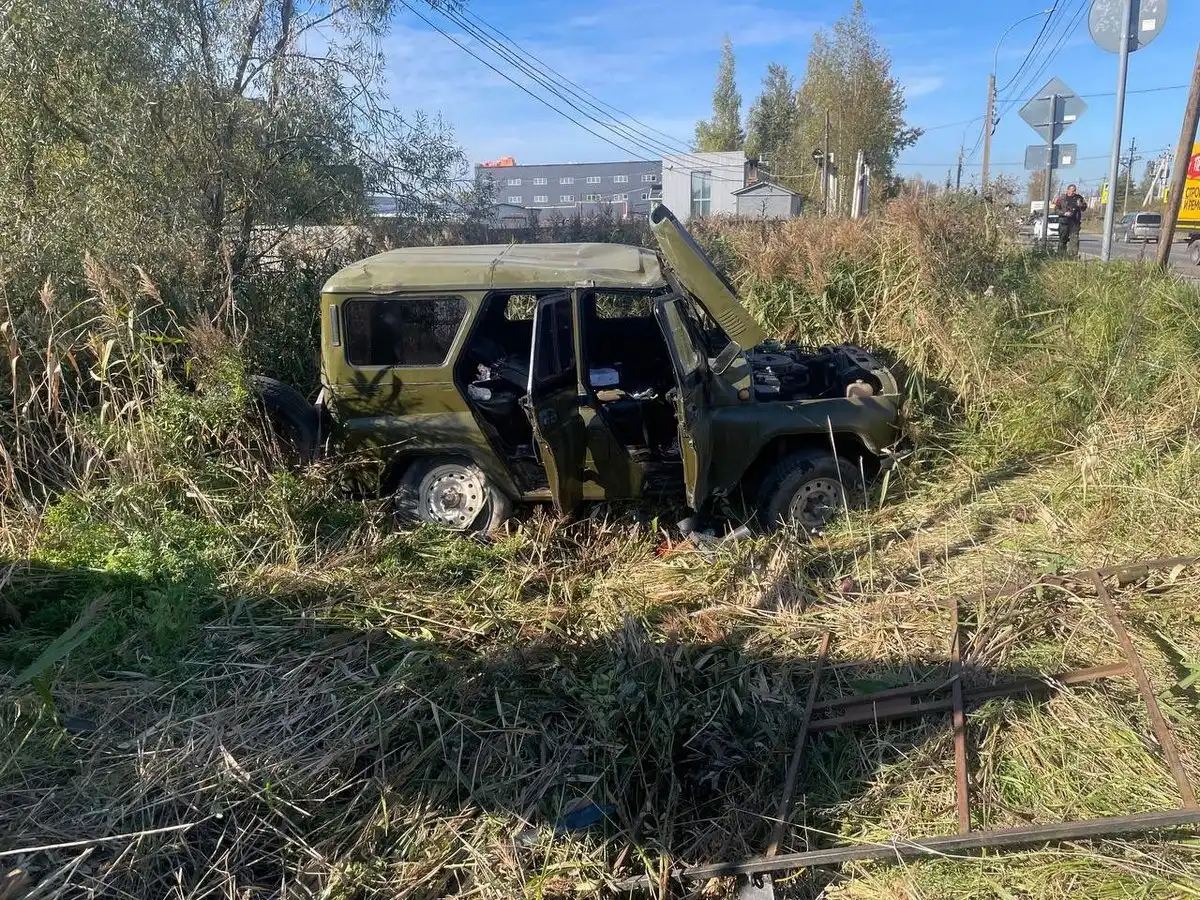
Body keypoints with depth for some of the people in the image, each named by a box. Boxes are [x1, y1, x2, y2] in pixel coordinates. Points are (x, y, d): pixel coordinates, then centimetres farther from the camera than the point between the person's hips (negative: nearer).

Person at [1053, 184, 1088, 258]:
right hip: (1064, 221, -1)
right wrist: (1064, 213, -12)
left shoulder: (1078, 198, 9)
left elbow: (1084, 207, 14)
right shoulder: (1062, 198, 3)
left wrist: (1080, 205, -9)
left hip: (1075, 222, 1)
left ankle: (1074, 256, -6)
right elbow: (1056, 209, 2)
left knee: (1075, 239, -6)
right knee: (1063, 239, 4)